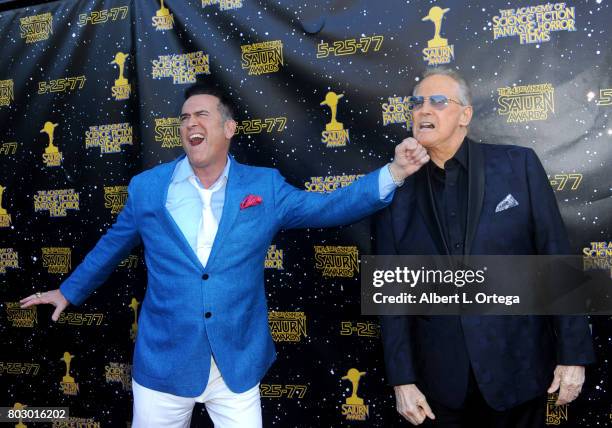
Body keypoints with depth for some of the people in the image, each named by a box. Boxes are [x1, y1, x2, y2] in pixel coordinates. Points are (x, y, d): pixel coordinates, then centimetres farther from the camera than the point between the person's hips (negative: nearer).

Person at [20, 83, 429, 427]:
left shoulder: (265, 186, -1)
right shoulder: (146, 187, 1)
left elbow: (331, 207, -3)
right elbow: (112, 245, 15)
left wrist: (393, 172, -14)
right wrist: (70, 290, 26)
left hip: (239, 365, 0)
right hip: (164, 362, 1)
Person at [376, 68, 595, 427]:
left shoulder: (519, 165, -5)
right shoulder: (399, 193, 0)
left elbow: (557, 259, -5)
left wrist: (573, 353, -6)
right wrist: (402, 379, -2)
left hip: (515, 368, -1)